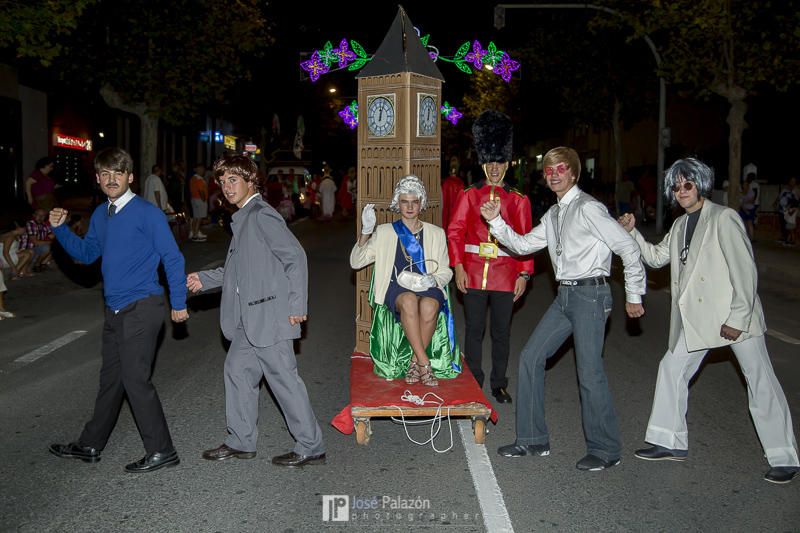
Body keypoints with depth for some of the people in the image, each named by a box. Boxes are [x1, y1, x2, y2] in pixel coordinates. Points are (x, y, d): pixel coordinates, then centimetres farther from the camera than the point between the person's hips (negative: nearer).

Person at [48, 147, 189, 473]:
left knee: (135, 380, -6)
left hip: (142, 309, -8)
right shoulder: (101, 215, 11)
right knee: (110, 379, 18)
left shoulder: (148, 213, -12)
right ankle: (90, 446, 31)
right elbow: (86, 253, 20)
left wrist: (178, 304, -10)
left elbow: (172, 258, -11)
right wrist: (60, 228, 6)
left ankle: (161, 451, 7)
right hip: (115, 310, 8)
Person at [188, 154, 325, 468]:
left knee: (284, 379, -3)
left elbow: (295, 256, -18)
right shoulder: (243, 218, 17)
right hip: (249, 318, 10)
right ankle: (240, 442, 29)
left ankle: (311, 448, 9)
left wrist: (297, 305, -20)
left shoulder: (262, 215, -13)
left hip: (269, 316, -10)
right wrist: (204, 279, 14)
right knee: (237, 370, 15)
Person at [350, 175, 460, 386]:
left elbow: (445, 271, 16)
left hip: (428, 288, 1)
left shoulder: (436, 233, 17)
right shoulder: (384, 232, 14)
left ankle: (414, 364, -20)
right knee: (409, 301, -37)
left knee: (428, 306, -36)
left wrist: (432, 280, -8)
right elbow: (356, 262, 7)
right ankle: (424, 364, -31)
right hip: (396, 288, -1)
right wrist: (366, 232, -8)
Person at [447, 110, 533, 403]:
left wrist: (524, 274, -4)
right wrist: (458, 268, -9)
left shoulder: (518, 200, 4)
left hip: (505, 274, 1)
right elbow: (455, 232, -1)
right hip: (474, 273, 0)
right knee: (474, 330, 8)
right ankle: (473, 383, 21)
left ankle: (499, 384, 24)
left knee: (502, 332, 10)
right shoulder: (468, 195, 3)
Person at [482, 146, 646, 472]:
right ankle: (533, 440, 17)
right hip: (565, 295, 9)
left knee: (589, 371, -6)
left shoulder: (588, 208, -10)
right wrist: (496, 221, 5)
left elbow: (628, 248, -11)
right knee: (530, 357, 7)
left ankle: (605, 450, 12)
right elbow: (523, 245, 17)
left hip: (590, 293, -9)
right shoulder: (553, 215, 15)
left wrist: (634, 296, -7)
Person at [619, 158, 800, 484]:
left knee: (761, 382, 0)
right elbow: (657, 257, 14)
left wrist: (737, 319, -19)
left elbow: (745, 271, -16)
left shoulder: (723, 218, -13)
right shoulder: (680, 225, 10)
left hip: (736, 316, -8)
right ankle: (671, 442, 21)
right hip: (697, 318, 8)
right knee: (671, 368, 9)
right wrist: (632, 232, 0)